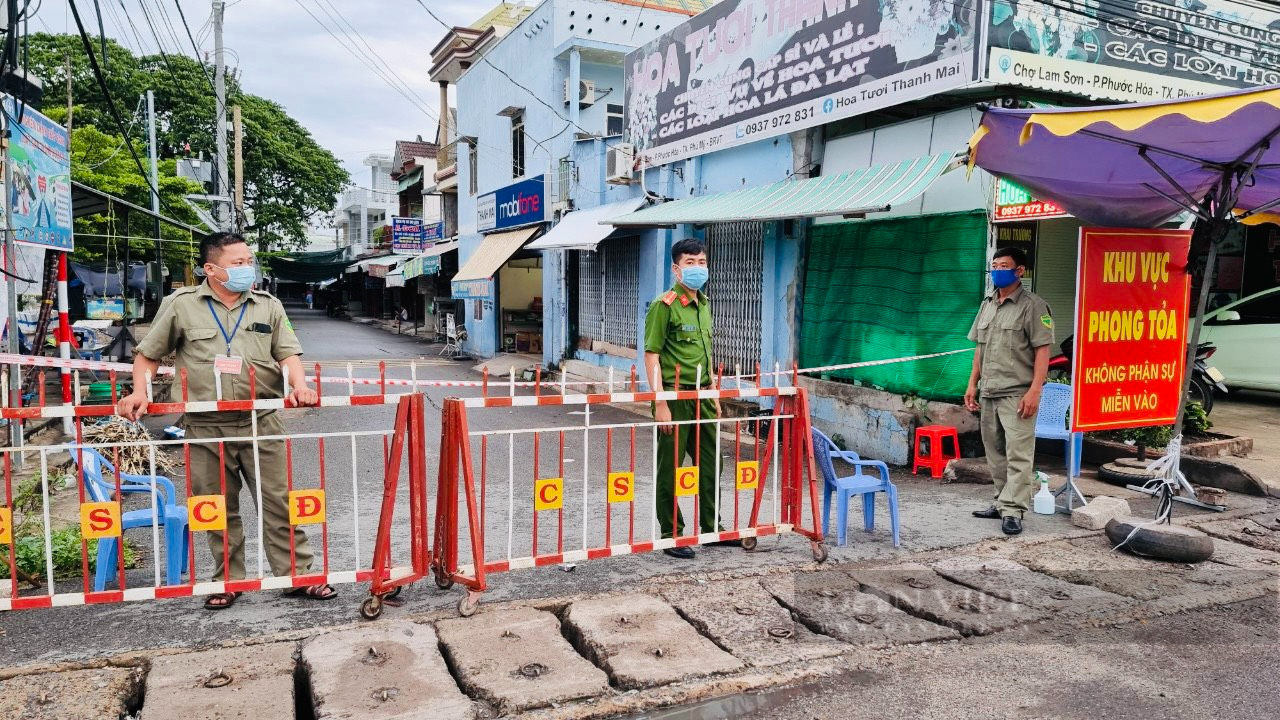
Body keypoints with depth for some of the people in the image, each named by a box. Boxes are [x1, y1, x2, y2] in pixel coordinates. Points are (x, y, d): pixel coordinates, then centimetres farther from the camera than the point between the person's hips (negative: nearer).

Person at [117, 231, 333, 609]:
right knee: (219, 509, 11)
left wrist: (299, 386, -16)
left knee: (280, 501, 1)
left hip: (261, 422, 0)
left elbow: (288, 354, 3)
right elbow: (148, 354, 12)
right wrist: (140, 394, -2)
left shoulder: (268, 306, 8)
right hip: (206, 427, 0)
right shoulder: (181, 305, 4)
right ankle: (228, 582, 25)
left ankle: (298, 575, 10)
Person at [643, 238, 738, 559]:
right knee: (670, 469, 3)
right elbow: (651, 355, -14)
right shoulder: (664, 305, -11)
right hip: (675, 397, -8)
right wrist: (660, 403, -19)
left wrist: (713, 395, 19)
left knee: (709, 464, 15)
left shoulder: (704, 303, 13)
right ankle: (671, 536, 14)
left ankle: (711, 528, 29)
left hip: (701, 396, 8)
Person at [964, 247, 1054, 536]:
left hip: (1017, 394, -7)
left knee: (1018, 454, -7)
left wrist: (1034, 391, -17)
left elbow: (1042, 351, -10)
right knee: (995, 452, 13)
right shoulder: (987, 304, 16)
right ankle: (1001, 502, 24)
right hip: (988, 392, 7)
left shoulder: (1032, 305, -6)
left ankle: (1012, 511, -5)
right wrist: (972, 384, 14)